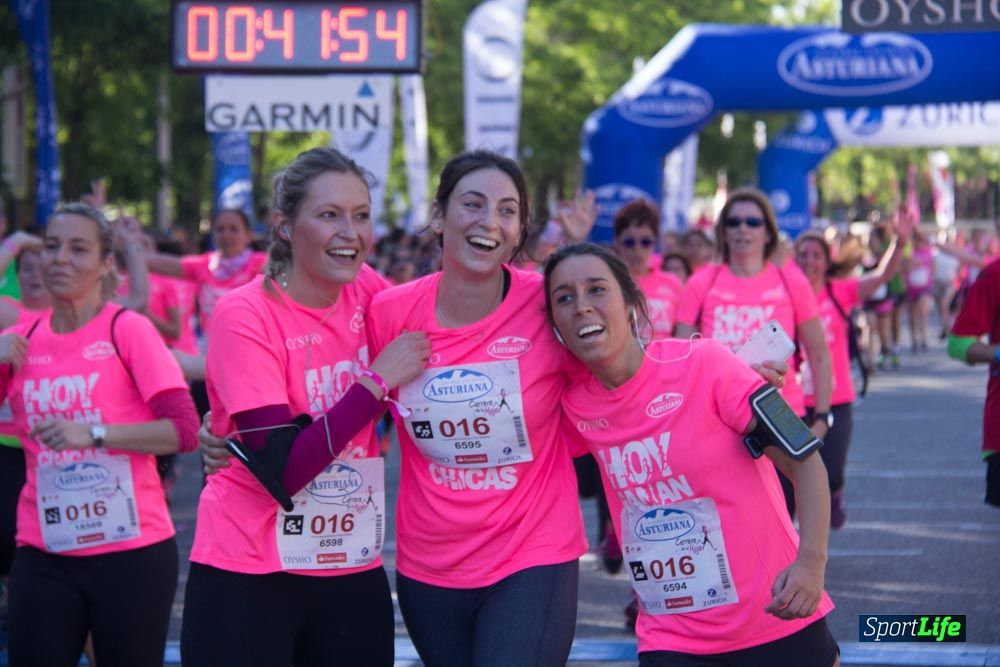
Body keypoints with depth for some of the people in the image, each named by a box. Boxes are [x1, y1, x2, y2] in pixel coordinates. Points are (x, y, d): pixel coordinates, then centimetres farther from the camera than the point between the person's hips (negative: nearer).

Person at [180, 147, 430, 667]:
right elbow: (283, 471, -20)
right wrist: (377, 380, -17)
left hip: (355, 570, 5)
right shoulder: (245, 315, -14)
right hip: (249, 576, -5)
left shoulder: (367, 292, 0)